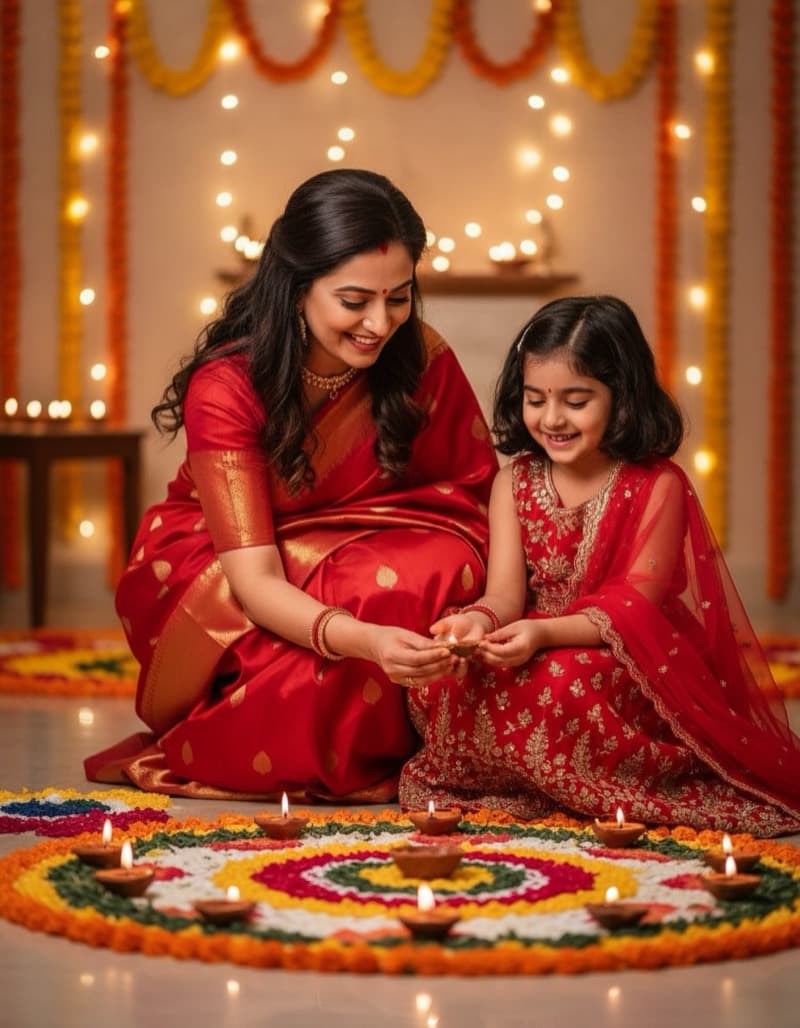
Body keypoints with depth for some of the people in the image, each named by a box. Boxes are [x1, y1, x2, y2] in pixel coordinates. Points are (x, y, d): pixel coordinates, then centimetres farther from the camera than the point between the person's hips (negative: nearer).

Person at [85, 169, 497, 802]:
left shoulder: (423, 361, -15)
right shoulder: (226, 385, -25)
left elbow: (479, 499, -10)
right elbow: (254, 579, -31)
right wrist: (365, 640, -51)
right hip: (215, 580, -4)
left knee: (441, 564, -29)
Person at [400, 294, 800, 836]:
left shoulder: (658, 486, -7)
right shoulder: (515, 481, 8)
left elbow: (636, 608, -15)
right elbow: (506, 591, -3)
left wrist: (545, 634, -33)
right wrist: (479, 620, -30)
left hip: (632, 671, -5)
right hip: (541, 654, 5)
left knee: (560, 685, -38)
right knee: (438, 684, -24)